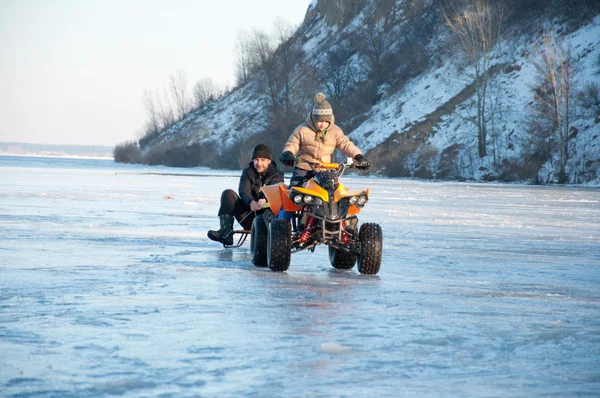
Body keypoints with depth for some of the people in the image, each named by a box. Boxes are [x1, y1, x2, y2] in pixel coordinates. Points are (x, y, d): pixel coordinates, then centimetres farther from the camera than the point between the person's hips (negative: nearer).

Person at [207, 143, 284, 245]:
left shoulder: (276, 175, 5)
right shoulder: (248, 172, 11)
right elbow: (243, 191, -9)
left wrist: (264, 200, -42)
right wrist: (251, 202, -33)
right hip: (249, 217, 3)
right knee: (228, 194, -16)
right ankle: (226, 232, -31)